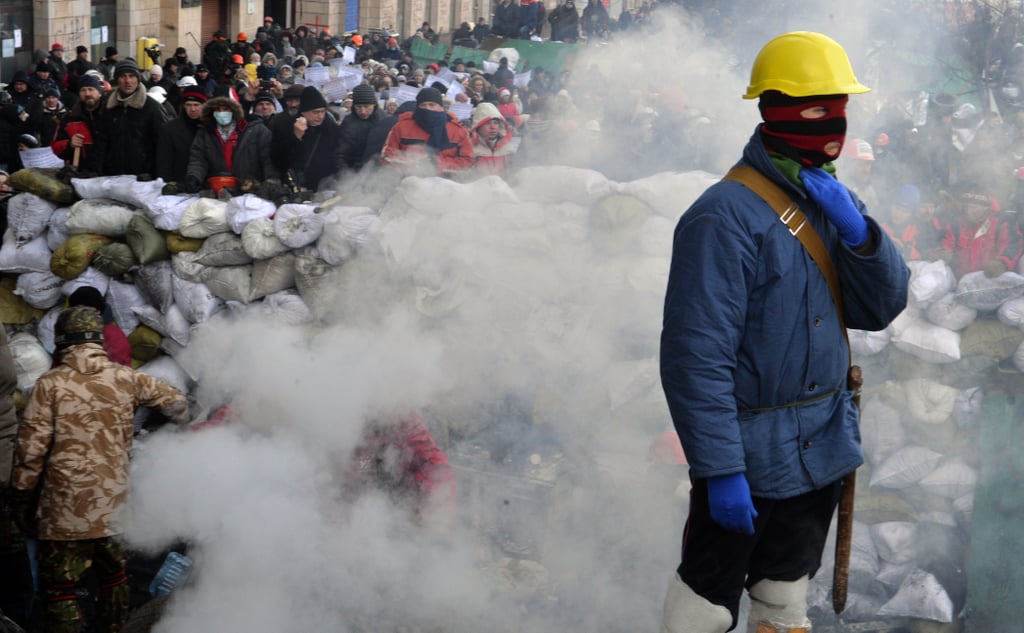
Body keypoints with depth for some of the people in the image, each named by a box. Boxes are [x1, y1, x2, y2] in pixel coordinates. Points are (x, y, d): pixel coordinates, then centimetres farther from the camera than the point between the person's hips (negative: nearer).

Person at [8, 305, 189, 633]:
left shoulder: (50, 384, -9)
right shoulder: (125, 378, 2)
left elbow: (32, 447, -10)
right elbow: (175, 401, 14)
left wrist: (22, 495, 1)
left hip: (67, 508, -4)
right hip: (115, 504, 4)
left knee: (61, 587, 2)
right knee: (113, 577, 22)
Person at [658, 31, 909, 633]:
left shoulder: (834, 201, 6)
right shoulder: (727, 216, -20)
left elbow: (883, 308, 2)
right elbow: (697, 355, -22)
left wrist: (856, 231, -15)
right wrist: (719, 469, -23)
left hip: (823, 447, 7)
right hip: (751, 455, -7)